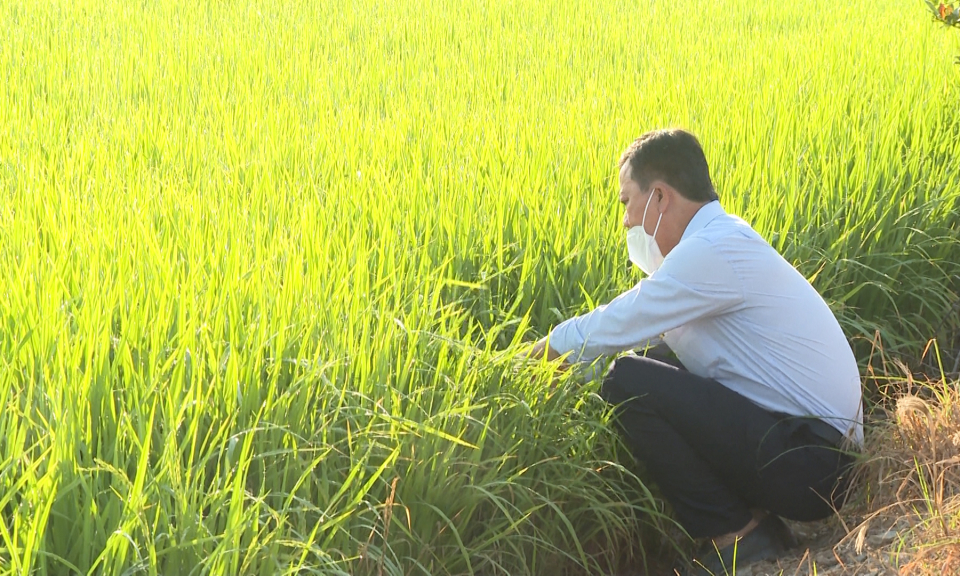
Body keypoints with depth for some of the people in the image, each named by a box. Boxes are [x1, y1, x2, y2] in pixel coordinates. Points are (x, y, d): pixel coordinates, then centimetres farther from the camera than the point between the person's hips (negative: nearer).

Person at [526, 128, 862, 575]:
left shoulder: (712, 253, -16)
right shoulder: (725, 239, 15)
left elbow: (616, 327, -11)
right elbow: (638, 324, 20)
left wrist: (544, 350, 6)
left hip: (809, 467, -10)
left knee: (628, 383, -16)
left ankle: (734, 535, -6)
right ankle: (749, 519, 12)